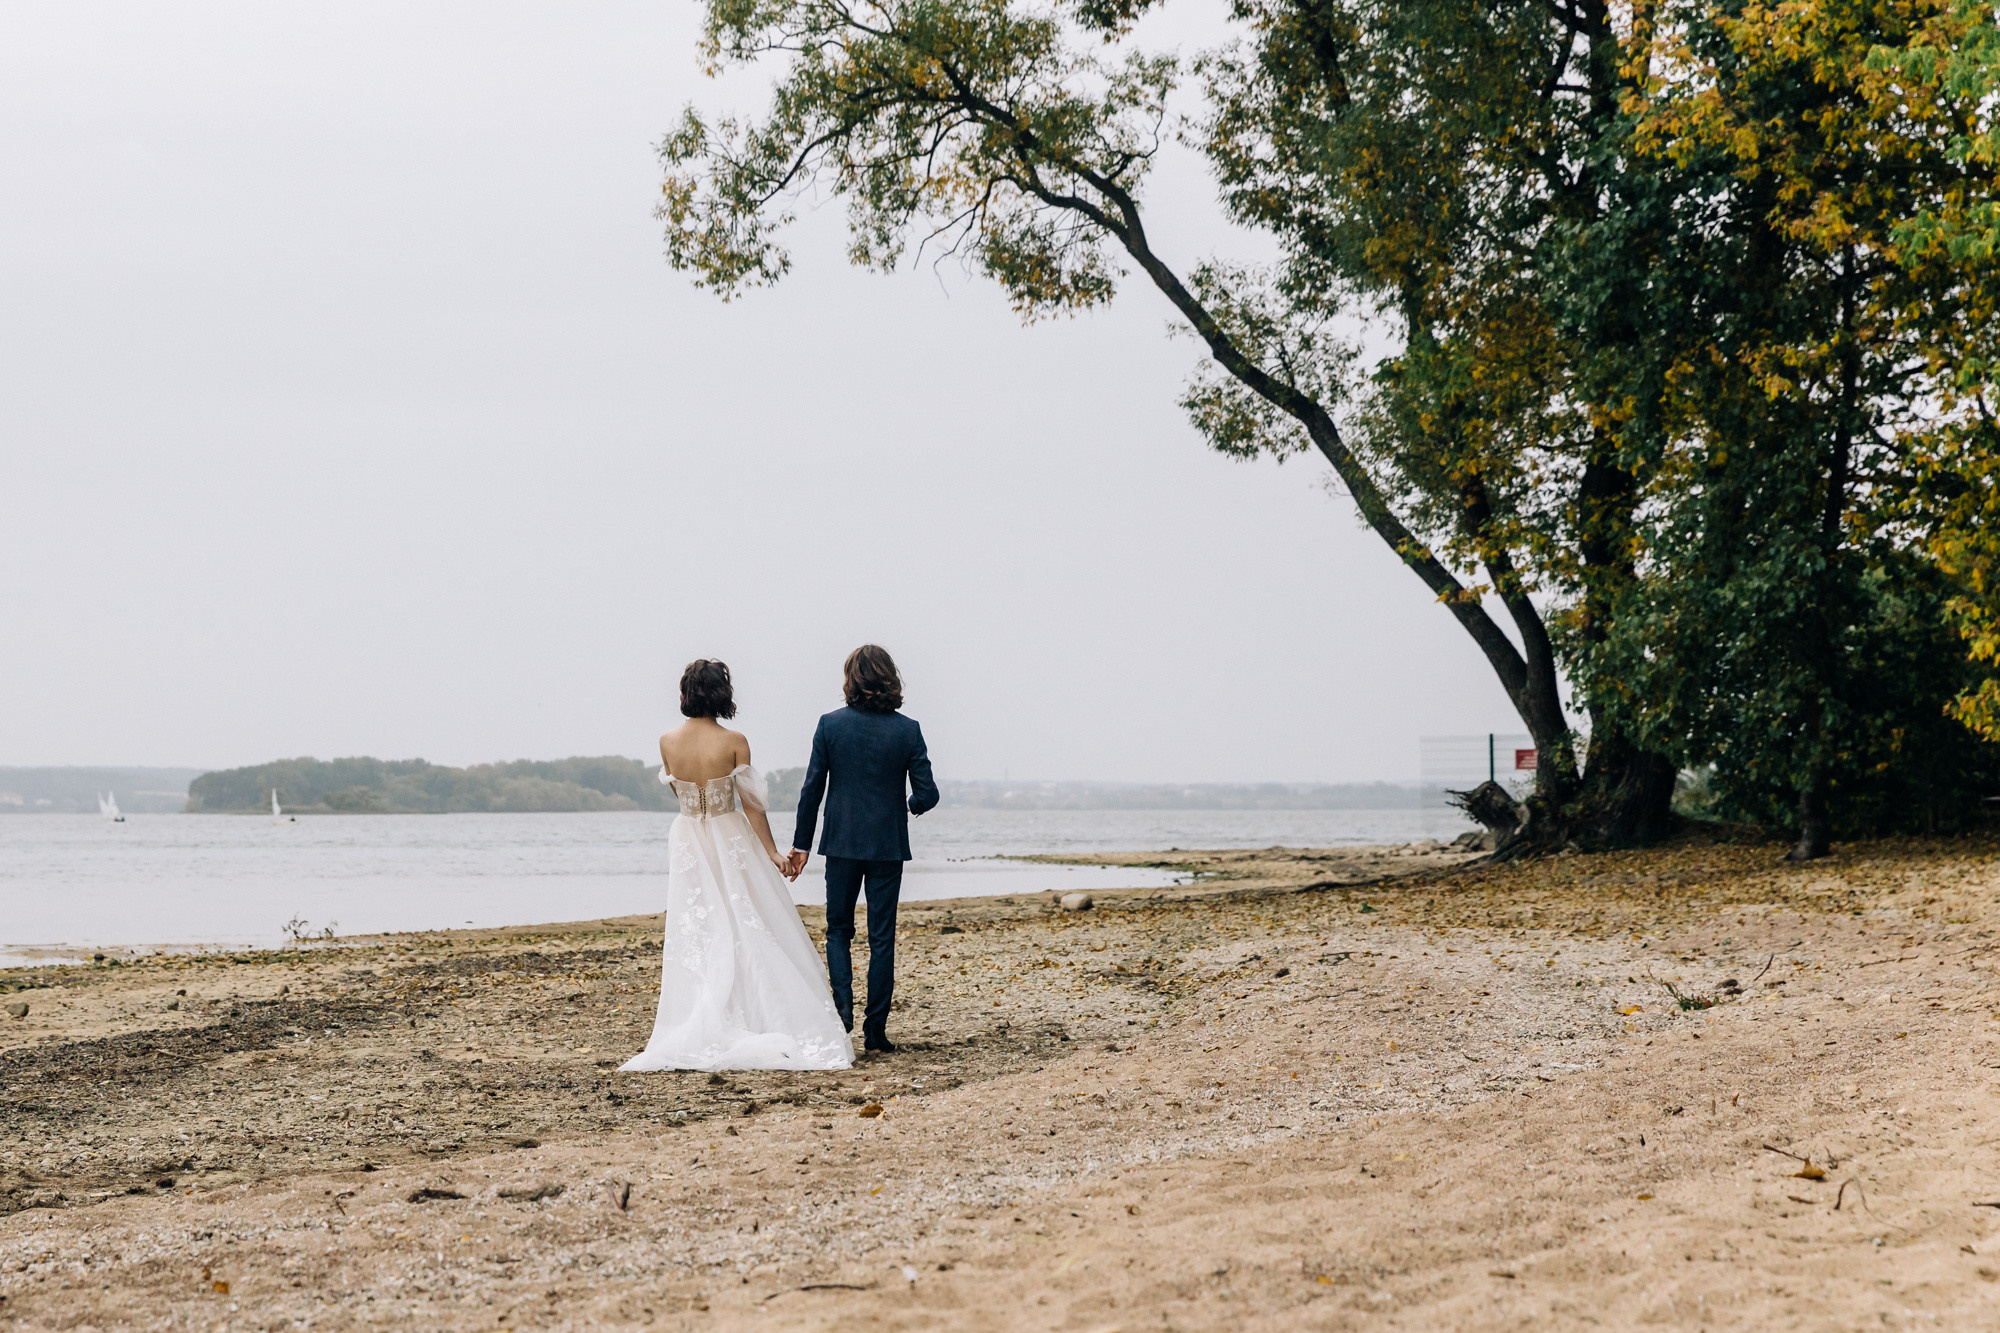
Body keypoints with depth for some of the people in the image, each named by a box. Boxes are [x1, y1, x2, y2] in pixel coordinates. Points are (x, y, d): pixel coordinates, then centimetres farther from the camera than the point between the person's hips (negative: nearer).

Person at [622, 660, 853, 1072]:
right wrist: (771, 852, -3)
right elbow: (751, 804, -10)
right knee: (747, 930, 4)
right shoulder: (734, 742, -14)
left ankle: (697, 1030, 9)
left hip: (688, 844, 3)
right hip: (731, 840, -3)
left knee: (694, 933, 9)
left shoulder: (668, 742, -5)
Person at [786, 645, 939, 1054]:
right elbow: (927, 793, -5)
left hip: (841, 842, 0)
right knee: (882, 937, 6)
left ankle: (842, 1003, -6)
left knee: (838, 929, 15)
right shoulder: (907, 730, -5)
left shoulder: (831, 725, -5)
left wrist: (801, 844, 5)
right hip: (888, 846, 0)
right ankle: (876, 1027, 5)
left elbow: (812, 789, -3)